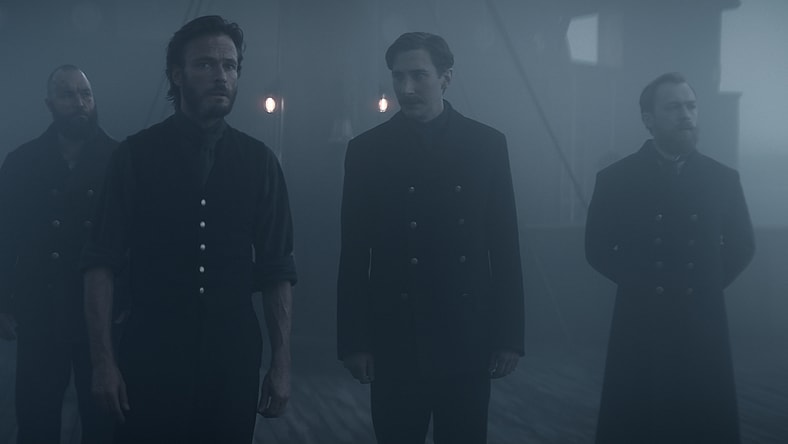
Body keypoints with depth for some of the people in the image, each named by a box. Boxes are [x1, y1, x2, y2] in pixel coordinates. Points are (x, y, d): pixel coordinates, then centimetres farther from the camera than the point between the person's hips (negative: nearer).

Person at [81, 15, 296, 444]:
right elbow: (101, 261, -4)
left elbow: (277, 269, 5)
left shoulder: (258, 161, 4)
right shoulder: (136, 155, -1)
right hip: (151, 358, -1)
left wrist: (281, 363, 0)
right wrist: (102, 359, -11)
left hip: (234, 360, 2)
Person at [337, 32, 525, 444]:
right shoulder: (367, 150, 0)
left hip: (468, 337, 1)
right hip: (395, 338, -1)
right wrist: (353, 340, -2)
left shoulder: (487, 143, 2)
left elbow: (505, 245, 3)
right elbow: (354, 254, 1)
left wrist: (509, 335, 1)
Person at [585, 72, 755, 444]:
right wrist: (641, 286, -3)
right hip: (640, 326, -2)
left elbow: (742, 246, 13)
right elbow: (597, 249, 1)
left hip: (703, 326, 2)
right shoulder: (615, 179, -2)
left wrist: (709, 286, 4)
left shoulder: (723, 178, 4)